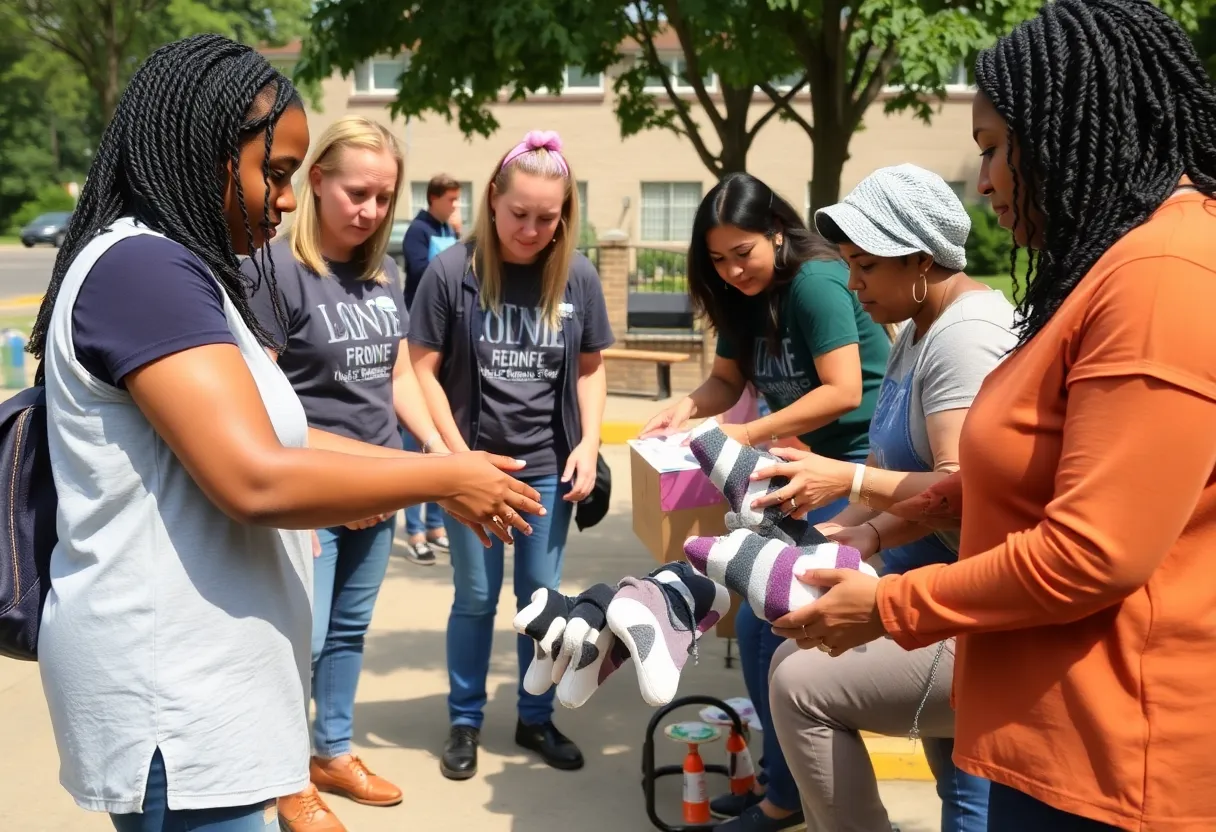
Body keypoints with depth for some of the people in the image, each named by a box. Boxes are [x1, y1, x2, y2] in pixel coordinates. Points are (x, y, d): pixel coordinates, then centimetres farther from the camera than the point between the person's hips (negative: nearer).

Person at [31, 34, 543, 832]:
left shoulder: (176, 273, 14)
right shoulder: (142, 267, -19)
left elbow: (273, 436, 15)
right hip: (169, 694, -10)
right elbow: (256, 479, -26)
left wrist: (433, 474, 7)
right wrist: (445, 476, -15)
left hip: (200, 677, 10)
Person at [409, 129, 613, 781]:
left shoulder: (578, 277, -2)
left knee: (542, 597, 12)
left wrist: (589, 444, -4)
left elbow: (590, 369, 8)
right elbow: (423, 369, -7)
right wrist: (459, 454, -11)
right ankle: (464, 722, 26)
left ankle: (536, 718, 29)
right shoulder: (452, 272, -11)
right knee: (475, 599, 9)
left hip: (548, 468, 2)